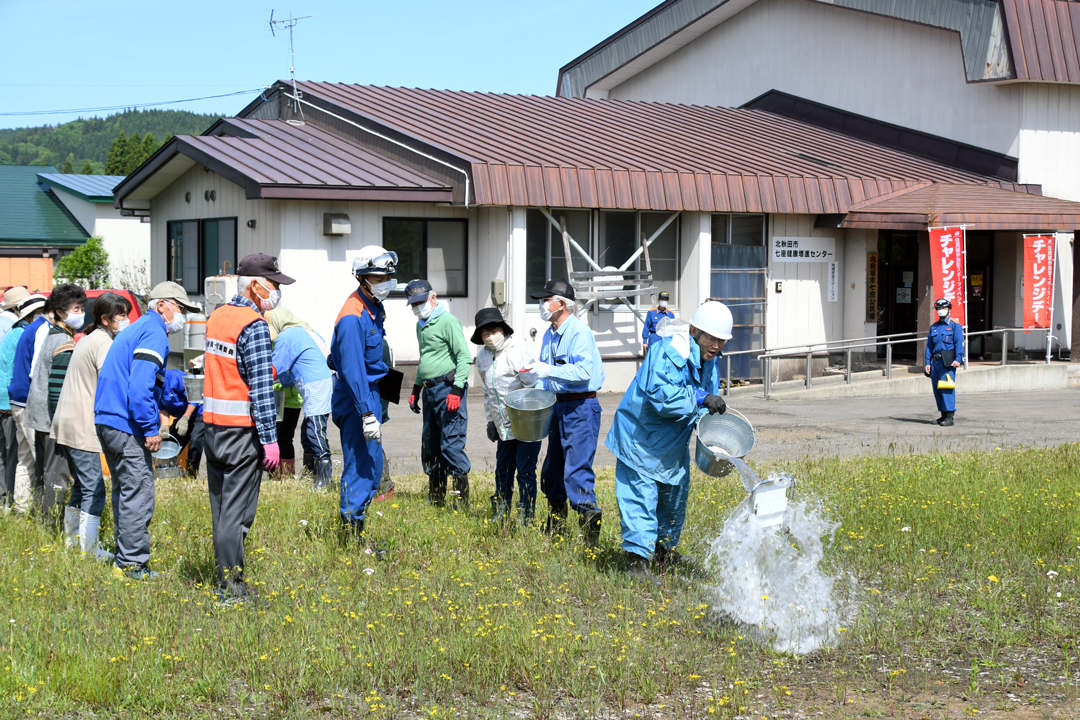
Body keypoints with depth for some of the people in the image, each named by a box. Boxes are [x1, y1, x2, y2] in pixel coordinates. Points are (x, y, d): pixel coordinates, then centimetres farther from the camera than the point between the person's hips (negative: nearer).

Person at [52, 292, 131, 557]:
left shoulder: (88, 339, 19)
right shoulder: (103, 342, -11)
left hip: (66, 423, 10)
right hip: (82, 427, -10)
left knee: (81, 485, 17)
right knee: (93, 488, -9)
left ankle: (71, 543, 21)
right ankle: (88, 551, -10)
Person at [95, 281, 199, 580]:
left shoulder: (134, 329, 21)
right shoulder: (154, 332, -11)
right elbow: (140, 385, -22)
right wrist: (151, 429, -19)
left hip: (107, 421, 11)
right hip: (128, 426, -11)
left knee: (125, 491, 16)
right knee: (138, 494, -7)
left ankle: (124, 560, 22)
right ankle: (132, 564, -5)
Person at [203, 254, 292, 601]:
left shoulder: (217, 316, 12)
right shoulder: (254, 325, -14)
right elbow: (261, 387, -17)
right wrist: (270, 439, -16)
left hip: (212, 422, 9)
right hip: (242, 429, -9)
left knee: (220, 506, 12)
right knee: (237, 510, -4)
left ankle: (226, 579, 19)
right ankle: (231, 587, -1)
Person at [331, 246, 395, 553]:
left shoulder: (375, 307, 11)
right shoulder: (352, 318, -21)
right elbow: (353, 370, -25)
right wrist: (367, 414, -28)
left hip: (370, 391, 10)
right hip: (356, 397, -10)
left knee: (373, 466, 14)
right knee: (359, 467, -7)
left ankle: (357, 524, 22)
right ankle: (352, 536, -1)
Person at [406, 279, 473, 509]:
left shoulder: (447, 322, -10)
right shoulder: (420, 326, 17)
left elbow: (465, 357, -15)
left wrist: (456, 390, -21)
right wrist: (416, 390, 25)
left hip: (448, 387, -9)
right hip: (430, 391, 9)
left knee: (451, 444, -11)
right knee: (430, 444, 12)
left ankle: (462, 500, -7)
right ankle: (436, 497, 22)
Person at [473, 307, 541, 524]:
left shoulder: (520, 350, -14)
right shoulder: (482, 356, 8)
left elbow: (533, 386, -15)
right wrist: (490, 419, 19)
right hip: (504, 425, 7)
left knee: (525, 472, -6)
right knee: (503, 471, 12)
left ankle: (525, 520, 1)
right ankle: (500, 516, 25)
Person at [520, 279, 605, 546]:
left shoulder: (579, 333, -15)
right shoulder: (549, 335, 14)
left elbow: (584, 371, -26)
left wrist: (549, 371, -27)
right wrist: (536, 376, 8)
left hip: (581, 408, -10)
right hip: (559, 407, 10)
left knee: (576, 471, -15)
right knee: (552, 470, 16)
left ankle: (591, 532, -13)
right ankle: (555, 529, 30)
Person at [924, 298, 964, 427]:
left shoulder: (955, 325, 2)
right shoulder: (933, 327, 17)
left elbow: (959, 343, -6)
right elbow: (929, 346, 17)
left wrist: (958, 359, -18)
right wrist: (927, 362, 9)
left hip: (948, 362, -6)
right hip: (936, 362, 6)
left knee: (947, 388, -12)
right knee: (937, 389, 6)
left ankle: (949, 417, -12)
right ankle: (943, 415, 15)